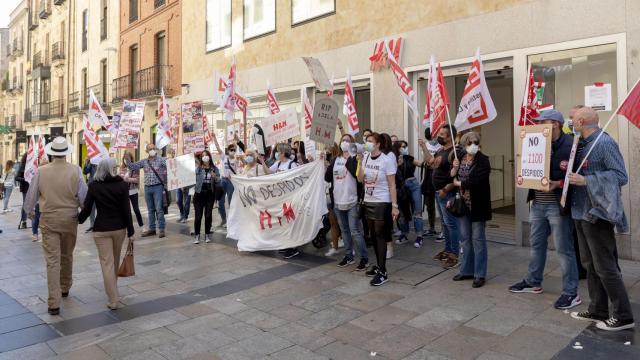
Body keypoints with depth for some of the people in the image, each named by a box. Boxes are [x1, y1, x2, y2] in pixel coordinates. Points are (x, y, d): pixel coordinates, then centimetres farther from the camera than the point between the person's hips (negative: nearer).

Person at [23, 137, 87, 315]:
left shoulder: (41, 171, -8)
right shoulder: (75, 170, -12)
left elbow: (31, 195, 4)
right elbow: (83, 196, -8)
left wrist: (29, 211, 23)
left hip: (48, 220, 0)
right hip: (69, 219, 0)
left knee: (52, 260, 1)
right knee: (67, 256, 20)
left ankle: (54, 303, 0)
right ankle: (65, 288, 39)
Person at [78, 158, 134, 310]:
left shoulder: (94, 186, -5)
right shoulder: (122, 185, -7)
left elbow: (87, 208, -3)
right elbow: (126, 210, -8)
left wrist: (79, 220, 18)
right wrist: (130, 231, -3)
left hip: (101, 229, -1)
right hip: (119, 227, 1)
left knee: (107, 263, 2)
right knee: (115, 261, 20)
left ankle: (114, 300, 0)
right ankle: (113, 291, 41)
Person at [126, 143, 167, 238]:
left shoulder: (161, 159, -2)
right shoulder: (143, 162, 11)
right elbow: (132, 167, 13)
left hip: (158, 187, -5)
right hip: (147, 187, 5)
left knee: (159, 209, -5)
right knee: (150, 210, 11)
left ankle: (161, 229, 1)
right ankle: (152, 229, 19)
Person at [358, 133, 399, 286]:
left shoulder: (386, 161, -12)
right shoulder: (365, 158, 3)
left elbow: (392, 185, -11)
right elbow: (360, 180, 1)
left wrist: (395, 206, -15)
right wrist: (360, 162, -9)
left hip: (382, 203, -6)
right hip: (368, 202, 6)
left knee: (380, 236, -6)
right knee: (373, 235, 11)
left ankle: (383, 272, -1)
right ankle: (379, 265, 23)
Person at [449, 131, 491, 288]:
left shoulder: (483, 160, -11)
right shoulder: (459, 158, 6)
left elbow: (476, 182, -23)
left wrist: (458, 183, -11)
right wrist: (454, 168, -13)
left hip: (477, 205, -5)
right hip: (462, 204, 6)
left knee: (478, 239, 1)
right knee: (465, 238, 14)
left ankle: (480, 274, 10)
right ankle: (467, 270, 26)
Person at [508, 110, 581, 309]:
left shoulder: (570, 144, -12)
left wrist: (557, 184, -27)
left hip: (558, 205, -8)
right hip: (537, 204, 8)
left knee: (564, 249, 0)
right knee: (536, 244, 18)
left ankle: (571, 293, 12)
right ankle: (533, 282, 34)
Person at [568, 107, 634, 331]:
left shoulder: (604, 143, -13)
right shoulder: (581, 145, 12)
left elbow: (621, 177, -17)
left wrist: (585, 181, -22)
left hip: (597, 214, -9)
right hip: (581, 212, 9)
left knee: (605, 267, -2)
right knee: (590, 264, 15)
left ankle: (623, 316, 12)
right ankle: (598, 311, 26)